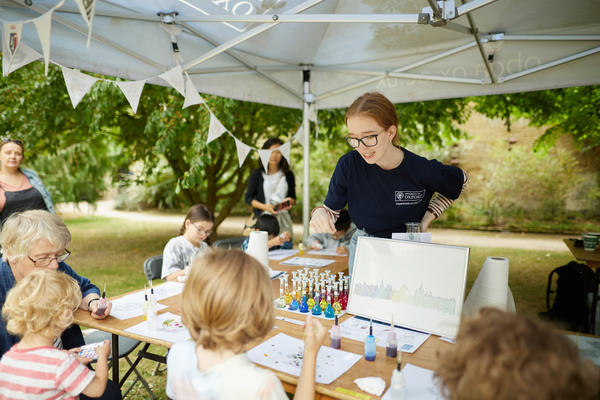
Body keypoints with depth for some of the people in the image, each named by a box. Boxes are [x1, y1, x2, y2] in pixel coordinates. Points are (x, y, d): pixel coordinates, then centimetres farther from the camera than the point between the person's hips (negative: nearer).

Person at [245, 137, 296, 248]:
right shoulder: (257, 174, 3)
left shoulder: (288, 175, 11)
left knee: (287, 247, -2)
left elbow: (293, 198, 17)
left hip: (283, 217, 3)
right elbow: (248, 197, 2)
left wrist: (288, 202, -7)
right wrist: (265, 207, -13)